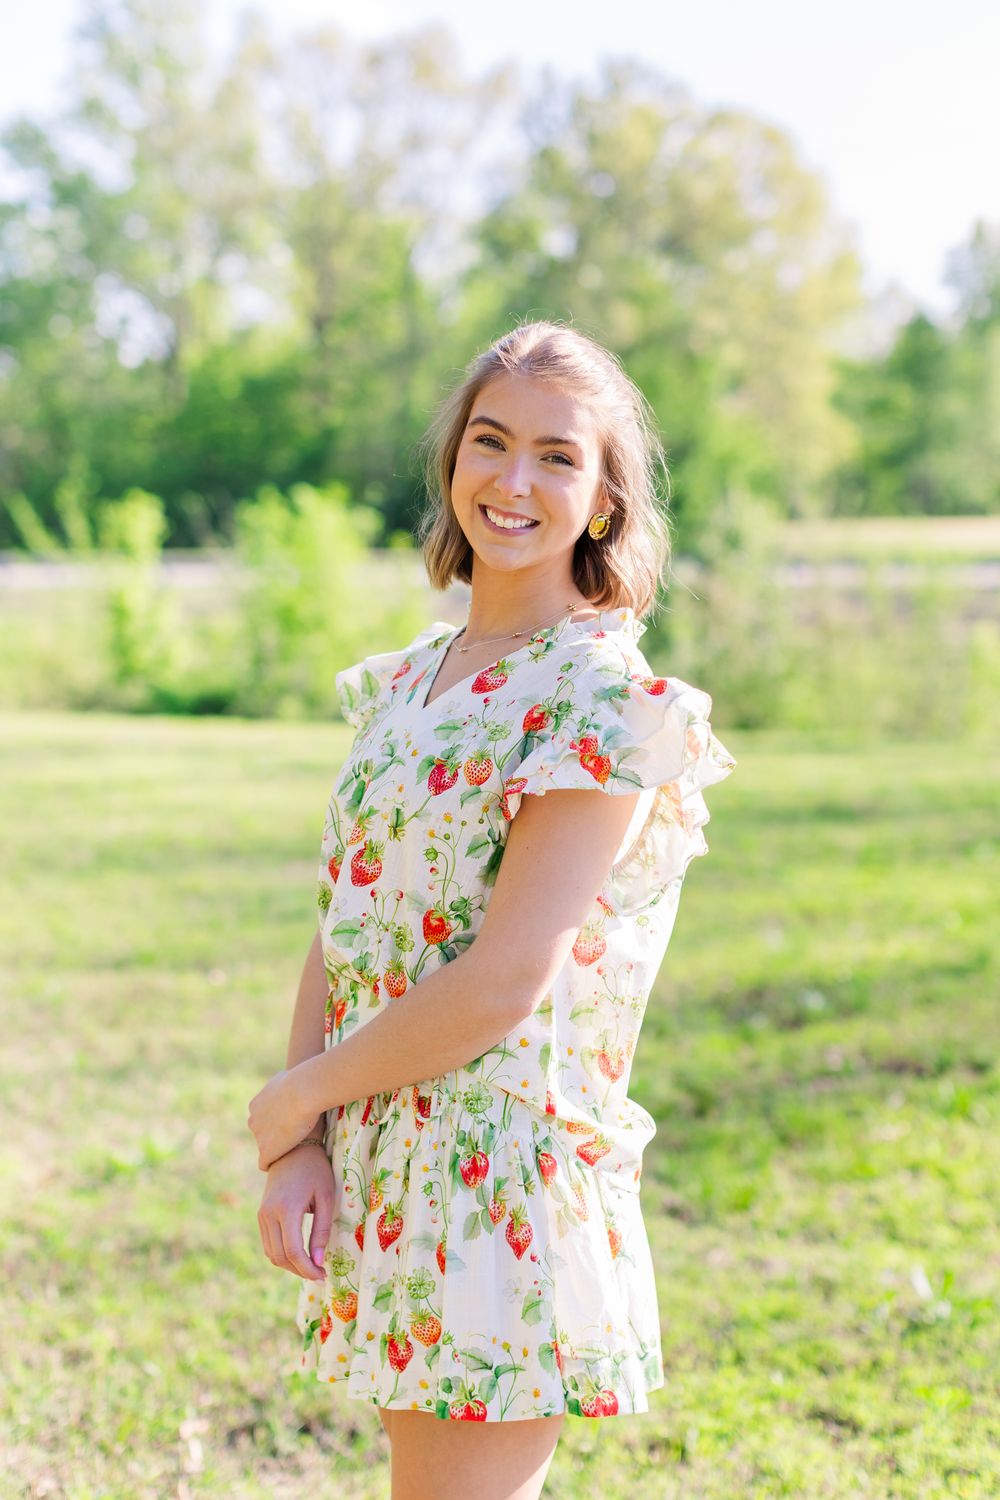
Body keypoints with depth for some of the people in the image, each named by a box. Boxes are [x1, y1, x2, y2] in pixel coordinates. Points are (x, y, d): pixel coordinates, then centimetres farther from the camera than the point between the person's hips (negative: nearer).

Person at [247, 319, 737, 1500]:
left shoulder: (609, 703, -14)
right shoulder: (409, 680, 10)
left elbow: (501, 987, -20)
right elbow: (338, 932, 8)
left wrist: (291, 1098, -9)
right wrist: (297, 1150, -5)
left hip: (501, 1180, -7)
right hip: (376, 1171, 7)